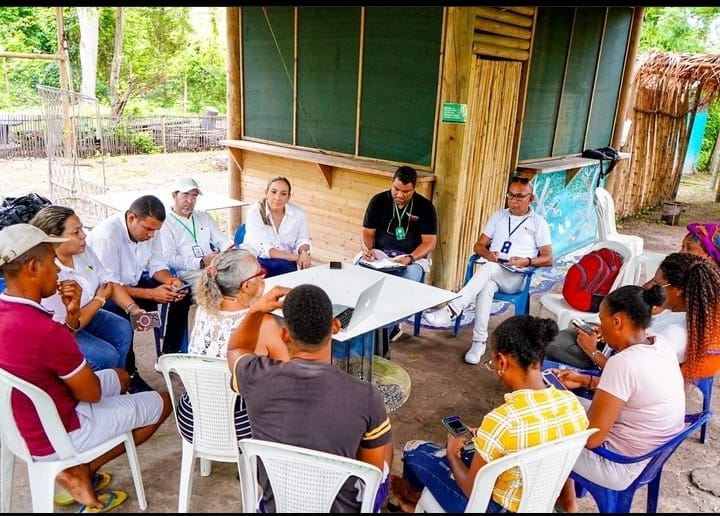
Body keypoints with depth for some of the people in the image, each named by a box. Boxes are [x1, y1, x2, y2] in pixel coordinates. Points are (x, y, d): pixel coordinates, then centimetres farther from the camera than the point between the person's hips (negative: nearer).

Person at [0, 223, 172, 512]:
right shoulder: (46, 330, -35)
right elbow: (91, 393, -18)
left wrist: (72, 314, -9)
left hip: (24, 424, 8)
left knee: (119, 378, 27)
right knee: (162, 403, 7)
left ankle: (78, 466, 16)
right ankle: (80, 472, 11)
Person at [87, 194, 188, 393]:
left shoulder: (150, 230, -10)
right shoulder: (106, 234, -30)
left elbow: (156, 265, -2)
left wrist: (171, 280, -24)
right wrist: (151, 294, -36)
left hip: (134, 281, 7)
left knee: (182, 293, -7)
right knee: (125, 312, -37)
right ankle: (129, 373, -19)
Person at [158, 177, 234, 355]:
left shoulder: (204, 217, 25)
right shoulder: (165, 223, 6)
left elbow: (222, 239, 20)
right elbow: (169, 258, -6)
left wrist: (230, 248, -4)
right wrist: (202, 262, -15)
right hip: (186, 274, -5)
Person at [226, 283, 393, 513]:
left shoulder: (256, 378, -24)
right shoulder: (366, 396, -29)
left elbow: (235, 349, 4)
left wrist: (256, 309, -7)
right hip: (343, 508, -2)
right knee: (385, 443, 26)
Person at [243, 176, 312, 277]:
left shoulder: (298, 212, -4)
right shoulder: (254, 212, -13)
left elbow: (302, 238, 9)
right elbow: (261, 249, -20)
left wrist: (304, 252, -16)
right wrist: (294, 257, -25)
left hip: (287, 262, 3)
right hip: (258, 260, -2)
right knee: (282, 265, -32)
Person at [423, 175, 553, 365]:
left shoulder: (538, 223, 5)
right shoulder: (498, 216, 16)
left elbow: (548, 259, 1)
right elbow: (478, 246, 13)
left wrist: (527, 261, -18)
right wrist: (487, 254, -11)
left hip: (516, 277, -3)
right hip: (491, 273, 3)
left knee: (489, 269, -37)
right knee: (486, 286, -35)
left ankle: (450, 311, -46)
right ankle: (479, 342, -34)